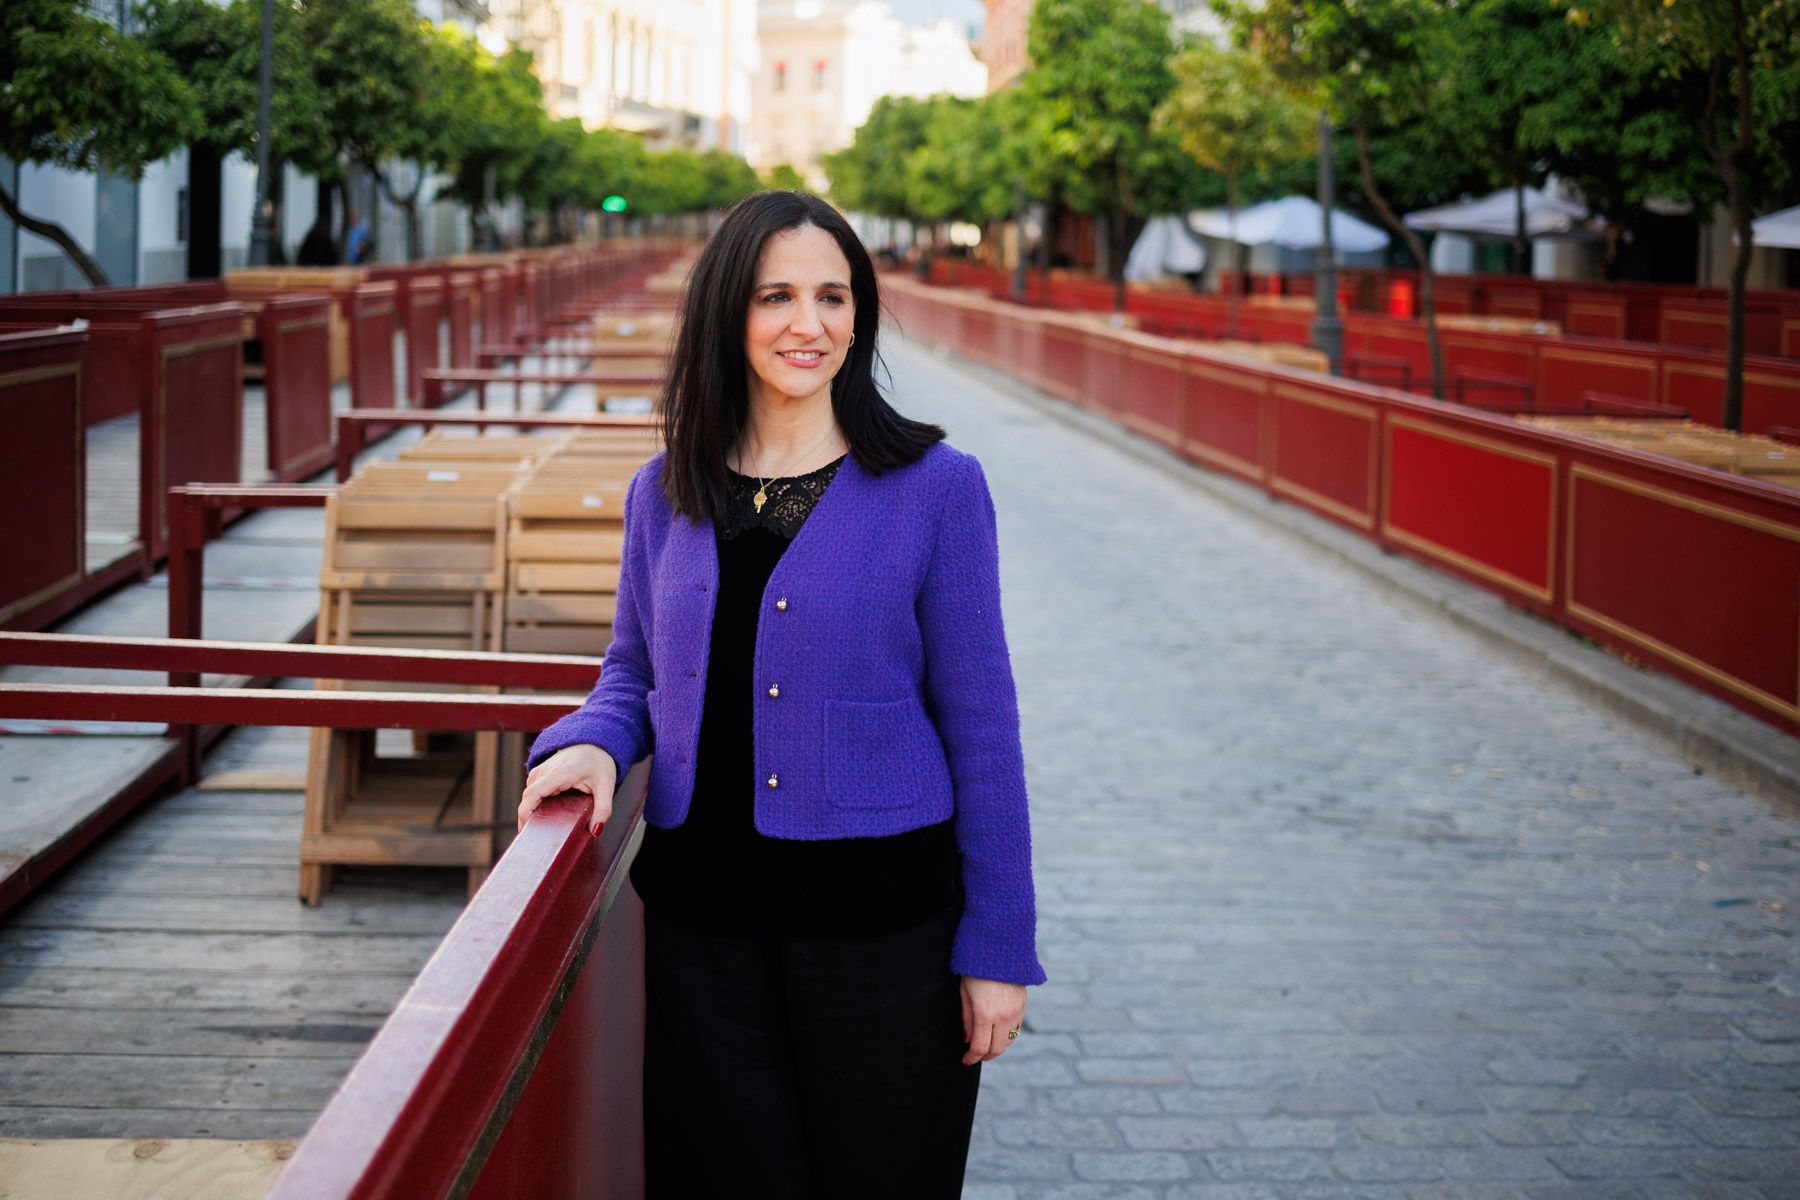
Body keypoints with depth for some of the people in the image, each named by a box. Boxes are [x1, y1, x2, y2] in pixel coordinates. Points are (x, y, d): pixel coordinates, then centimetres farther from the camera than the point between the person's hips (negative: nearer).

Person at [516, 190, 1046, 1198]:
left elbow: (981, 725, -5)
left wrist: (998, 947, -6)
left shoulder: (935, 487, -6)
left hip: (881, 919, -3)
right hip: (704, 920, 3)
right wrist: (592, 741, -7)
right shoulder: (665, 494, 5)